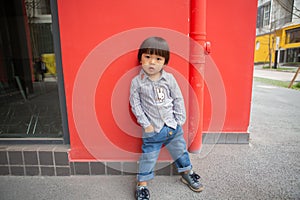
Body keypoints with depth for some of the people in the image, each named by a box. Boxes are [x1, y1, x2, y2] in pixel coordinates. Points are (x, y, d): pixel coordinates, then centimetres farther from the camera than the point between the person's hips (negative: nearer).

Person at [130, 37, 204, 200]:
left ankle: (187, 174, 44)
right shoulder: (137, 82, -8)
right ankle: (142, 184, 28)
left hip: (173, 126, 3)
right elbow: (135, 105, -6)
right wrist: (145, 124, -9)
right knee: (148, 157, 8)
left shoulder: (169, 78, -3)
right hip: (152, 130, -2)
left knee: (180, 151, 19)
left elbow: (178, 99, 3)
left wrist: (180, 119, -1)